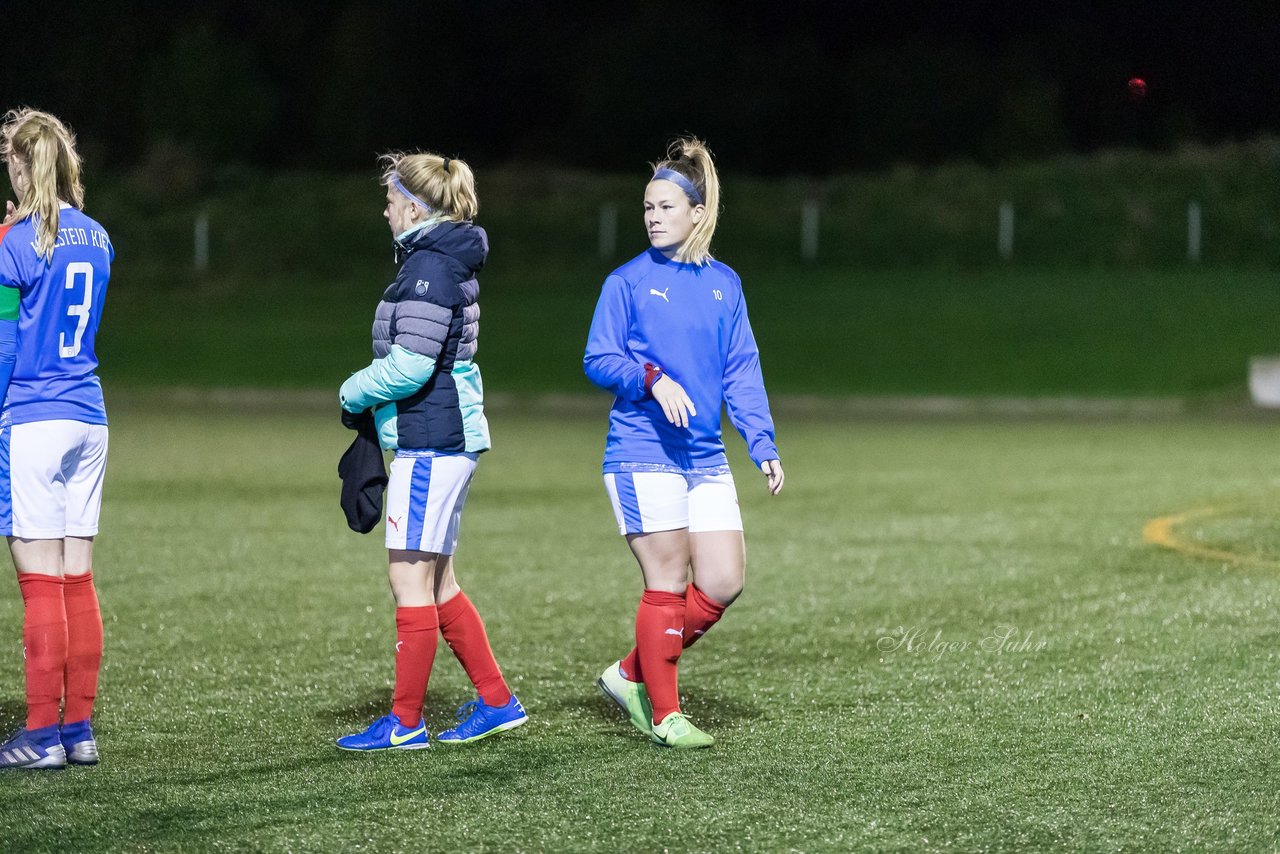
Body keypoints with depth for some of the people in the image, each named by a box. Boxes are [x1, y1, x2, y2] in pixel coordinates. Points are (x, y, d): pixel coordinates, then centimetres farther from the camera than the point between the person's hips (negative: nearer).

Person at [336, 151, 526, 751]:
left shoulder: (430, 265, -15)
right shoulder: (446, 261, 17)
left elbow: (410, 364, -21)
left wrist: (353, 393, -5)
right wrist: (368, 398, 10)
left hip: (429, 442, -10)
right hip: (447, 438, 10)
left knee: (411, 578, -5)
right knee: (435, 584, 14)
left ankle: (405, 722, -2)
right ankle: (496, 700, 17)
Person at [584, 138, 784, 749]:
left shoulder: (724, 284, 11)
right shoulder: (628, 282, -1)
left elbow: (742, 373, 13)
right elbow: (598, 360, -3)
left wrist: (763, 446, 5)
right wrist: (653, 379, -21)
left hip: (706, 458, 5)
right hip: (642, 452, -5)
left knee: (723, 583, 0)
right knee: (668, 583, -4)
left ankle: (631, 674, 16)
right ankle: (663, 715, 7)